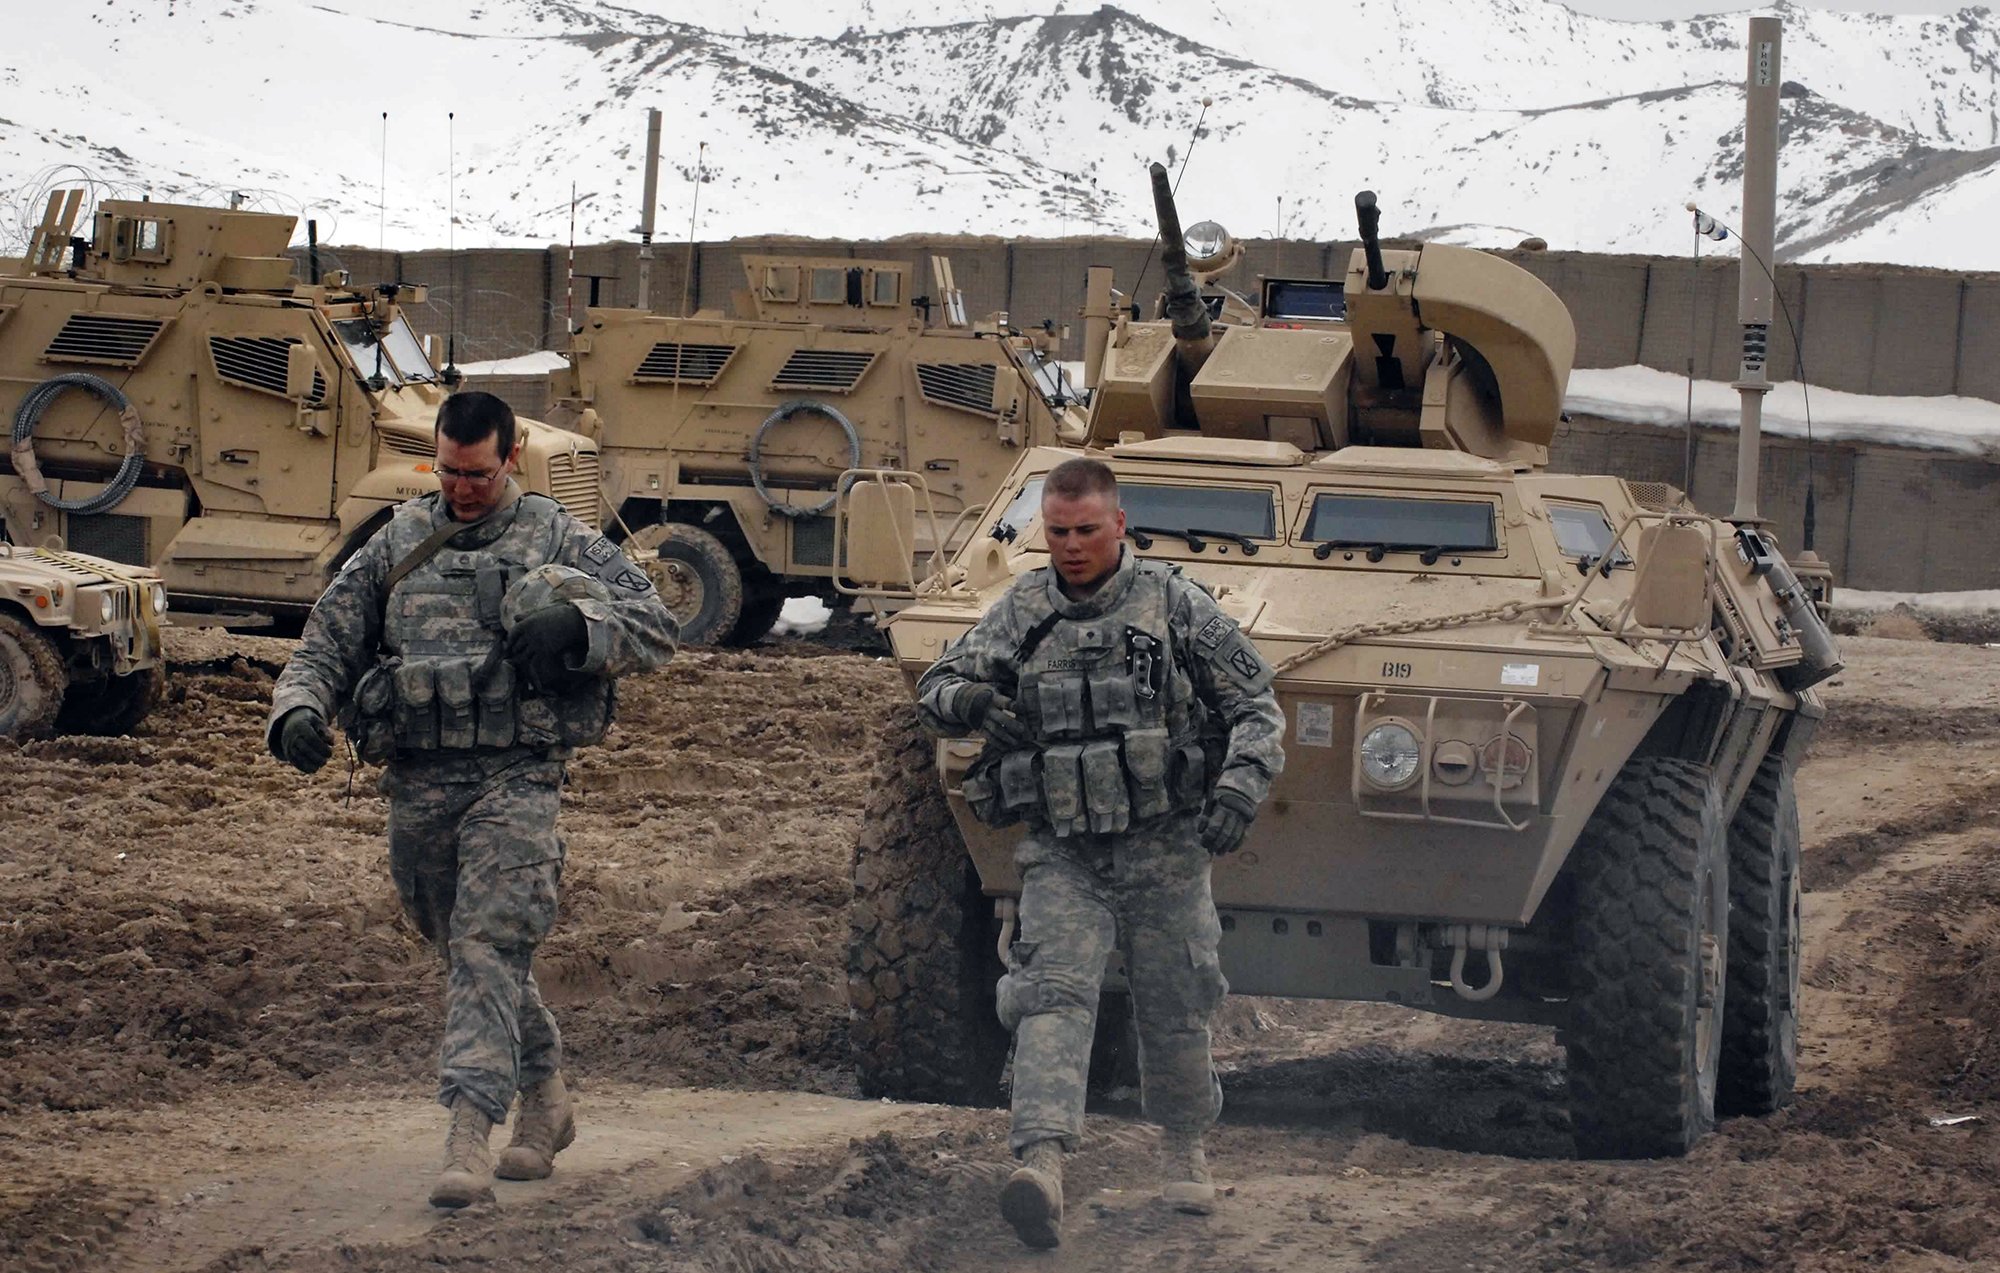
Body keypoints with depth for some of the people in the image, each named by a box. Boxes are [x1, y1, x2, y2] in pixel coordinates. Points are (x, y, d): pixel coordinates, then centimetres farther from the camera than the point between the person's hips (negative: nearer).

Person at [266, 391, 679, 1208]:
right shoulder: (395, 547, 13)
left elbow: (658, 628, 1)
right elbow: (325, 645, 13)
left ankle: (468, 1136, -24)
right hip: (415, 783, 4)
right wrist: (298, 711, -8)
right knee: (467, 957, 15)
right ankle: (545, 1101, 34)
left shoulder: (559, 542, 5)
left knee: (488, 948, -17)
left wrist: (578, 628, -18)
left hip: (513, 779, -4)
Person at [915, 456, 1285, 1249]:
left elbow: (1257, 705, 1)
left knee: (1175, 1012, 8)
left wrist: (1241, 787, -16)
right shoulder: (1021, 612, 4)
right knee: (1053, 995, -18)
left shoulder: (1175, 604, -3)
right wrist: (965, 701, -17)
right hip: (1062, 855, 1)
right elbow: (935, 692, 7)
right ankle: (1041, 1163, -32)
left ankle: (1184, 1148, 33)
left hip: (1164, 850, -1)